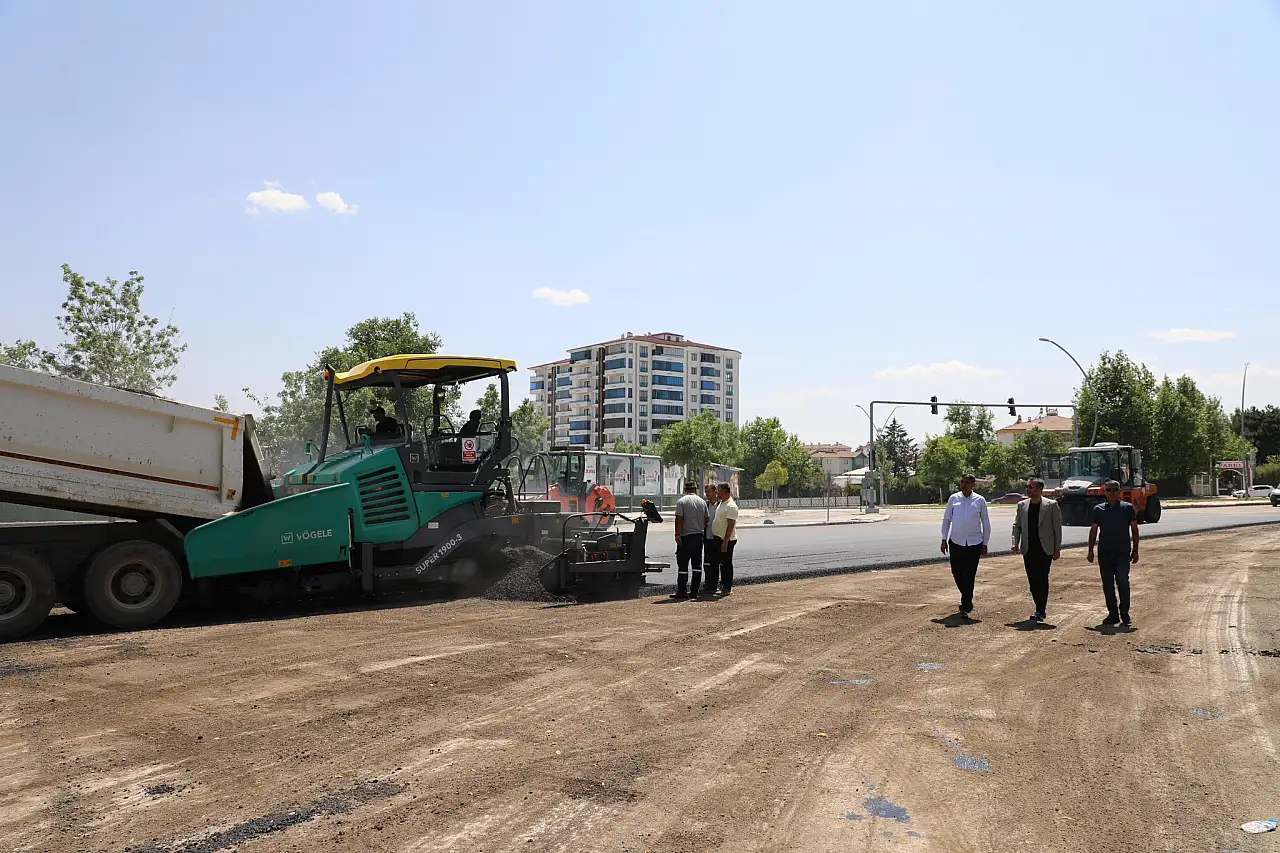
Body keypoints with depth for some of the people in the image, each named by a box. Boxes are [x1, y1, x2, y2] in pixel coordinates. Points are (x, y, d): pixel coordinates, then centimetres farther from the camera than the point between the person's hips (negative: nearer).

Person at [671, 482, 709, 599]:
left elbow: (679, 519, -14)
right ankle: (694, 591, 11)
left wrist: (677, 534, -13)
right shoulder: (702, 502, 8)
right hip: (699, 536, 5)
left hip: (686, 536, -5)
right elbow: (706, 520, 13)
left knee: (682, 564, -2)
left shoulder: (681, 501, -7)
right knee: (697, 564, 9)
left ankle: (682, 591, -4)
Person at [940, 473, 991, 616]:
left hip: (974, 543, -2)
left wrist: (985, 543, 6)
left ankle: (966, 606, 8)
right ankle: (967, 599, 29)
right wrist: (944, 539, 6)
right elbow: (946, 519, 10)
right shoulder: (954, 499, 4)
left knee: (969, 575, -1)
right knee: (956, 573, 4)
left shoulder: (980, 500, 1)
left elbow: (986, 523, 7)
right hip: (956, 542, 2)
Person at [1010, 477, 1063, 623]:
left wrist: (1057, 548, -4)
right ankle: (1040, 609, 19)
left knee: (1042, 579, -5)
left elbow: (1057, 528, -1)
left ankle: (1040, 611, 2)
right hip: (1028, 549, 4)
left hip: (1045, 549, -4)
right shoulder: (1022, 505, 9)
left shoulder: (1051, 505, -2)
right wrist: (1016, 542, -2)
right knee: (1032, 580, 6)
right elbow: (1017, 525, 12)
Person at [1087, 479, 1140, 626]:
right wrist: (1091, 550, 6)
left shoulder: (1128, 508, 3)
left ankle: (1124, 613, 1)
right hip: (1104, 552, 3)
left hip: (1123, 552, -3)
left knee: (1122, 581, -11)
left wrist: (1135, 550, 3)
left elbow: (1134, 529, 6)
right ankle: (1113, 614, 14)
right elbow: (1093, 531, 11)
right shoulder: (1098, 509, 7)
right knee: (1107, 584, 5)